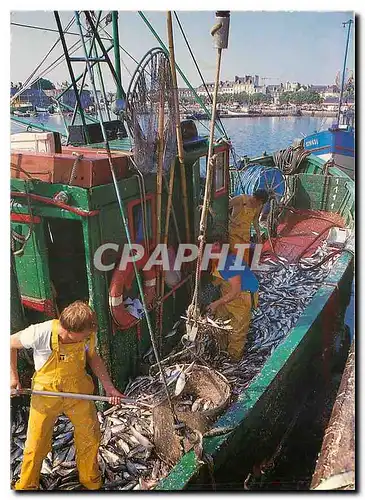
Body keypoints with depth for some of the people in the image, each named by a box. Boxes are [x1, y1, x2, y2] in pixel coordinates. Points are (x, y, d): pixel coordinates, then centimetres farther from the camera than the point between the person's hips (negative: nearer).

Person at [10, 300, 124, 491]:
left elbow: (93, 357, 2)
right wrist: (13, 376, -9)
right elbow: (10, 343, -10)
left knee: (91, 437, 10)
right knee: (36, 444, 7)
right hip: (46, 393, -2)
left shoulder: (88, 334, -19)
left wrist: (109, 387, -5)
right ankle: (26, 486, 37)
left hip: (78, 390, 3)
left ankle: (92, 483, 36)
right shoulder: (41, 333, -29)